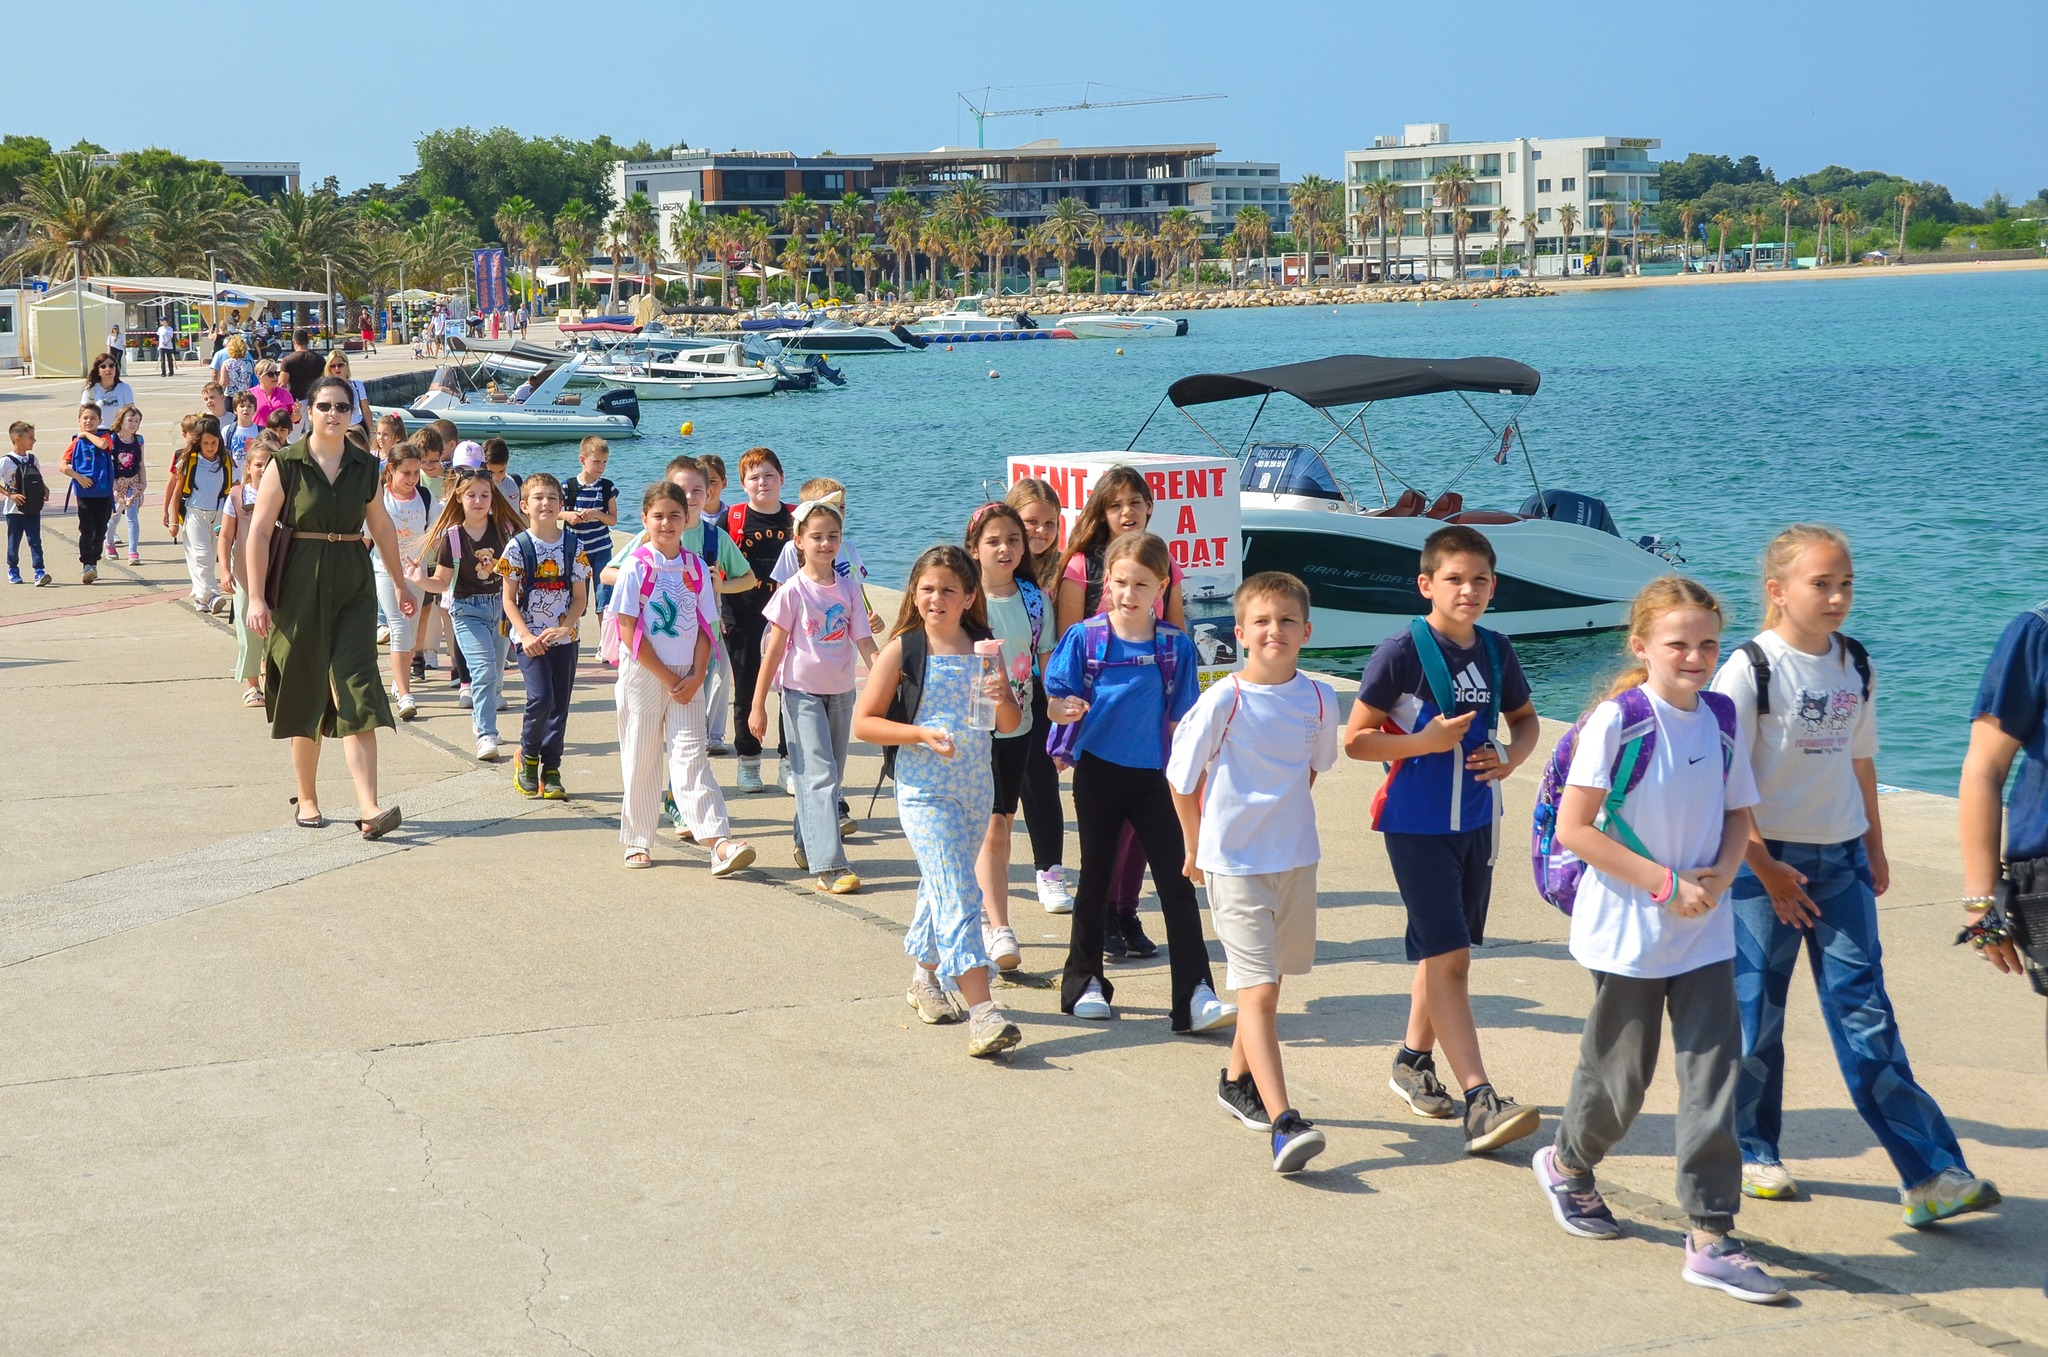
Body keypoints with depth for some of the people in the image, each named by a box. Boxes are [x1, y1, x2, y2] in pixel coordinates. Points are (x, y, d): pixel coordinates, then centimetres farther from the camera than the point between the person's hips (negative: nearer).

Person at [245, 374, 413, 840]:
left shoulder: (365, 466, 7)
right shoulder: (286, 464, -4)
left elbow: (381, 527, 18)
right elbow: (259, 531, -6)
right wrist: (256, 597, -12)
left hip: (353, 586, 2)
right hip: (300, 586, -2)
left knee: (356, 691, -8)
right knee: (305, 692, 7)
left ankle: (368, 808, -16)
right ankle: (306, 799, 23)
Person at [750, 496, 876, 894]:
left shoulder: (848, 589, 3)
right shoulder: (793, 591, -9)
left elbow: (864, 641, 1)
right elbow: (774, 649, -7)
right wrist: (758, 705, -7)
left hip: (841, 691, 5)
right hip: (802, 691, -5)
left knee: (830, 775, 14)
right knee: (818, 775, -12)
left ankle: (807, 843, 33)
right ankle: (828, 866, -17)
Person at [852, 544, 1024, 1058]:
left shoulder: (983, 648, 6)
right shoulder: (902, 650, -6)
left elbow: (1010, 725, 10)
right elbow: (864, 722, -6)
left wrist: (1002, 697, -12)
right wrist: (923, 733, -18)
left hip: (975, 788, 5)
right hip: (924, 792, -5)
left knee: (941, 888, 19)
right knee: (957, 897, -14)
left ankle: (924, 977, 39)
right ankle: (982, 1012, -19)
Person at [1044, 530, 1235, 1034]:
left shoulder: (1176, 646, -3)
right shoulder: (1085, 638, -4)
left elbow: (1180, 721, 3)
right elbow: (1054, 706, -4)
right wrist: (1067, 708, -26)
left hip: (1152, 775, 0)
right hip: (1098, 771, 0)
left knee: (1178, 883, -6)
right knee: (1096, 879, 12)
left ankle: (1195, 996, -7)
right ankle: (1084, 983, 25)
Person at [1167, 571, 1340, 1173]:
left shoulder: (1318, 699, -1)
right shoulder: (1222, 702, -15)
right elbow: (1182, 779, -3)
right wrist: (1197, 849, 6)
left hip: (1296, 858, 5)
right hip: (1233, 864, -5)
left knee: (1265, 980, 18)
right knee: (1258, 991, -11)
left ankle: (1237, 1080, 39)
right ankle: (1284, 1123, -16)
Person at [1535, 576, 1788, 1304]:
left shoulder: (1722, 718, 3)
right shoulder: (1617, 721, -15)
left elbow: (1737, 814, 13)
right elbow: (1572, 827, -16)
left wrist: (1721, 875, -8)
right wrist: (1664, 884, -18)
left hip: (1705, 934, 5)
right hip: (1628, 933, -4)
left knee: (1715, 1076, -2)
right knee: (1620, 1074, 10)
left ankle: (1710, 1240, 3)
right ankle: (1567, 1164, 40)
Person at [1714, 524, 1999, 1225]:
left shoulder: (1855, 666, 6)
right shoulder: (1750, 667, -12)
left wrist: (1874, 847, 19)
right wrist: (1765, 868, -14)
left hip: (1841, 860, 4)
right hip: (1766, 860, -4)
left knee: (1865, 1015, 0)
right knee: (1755, 1015, 5)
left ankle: (1930, 1174, -4)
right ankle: (1752, 1153, 23)